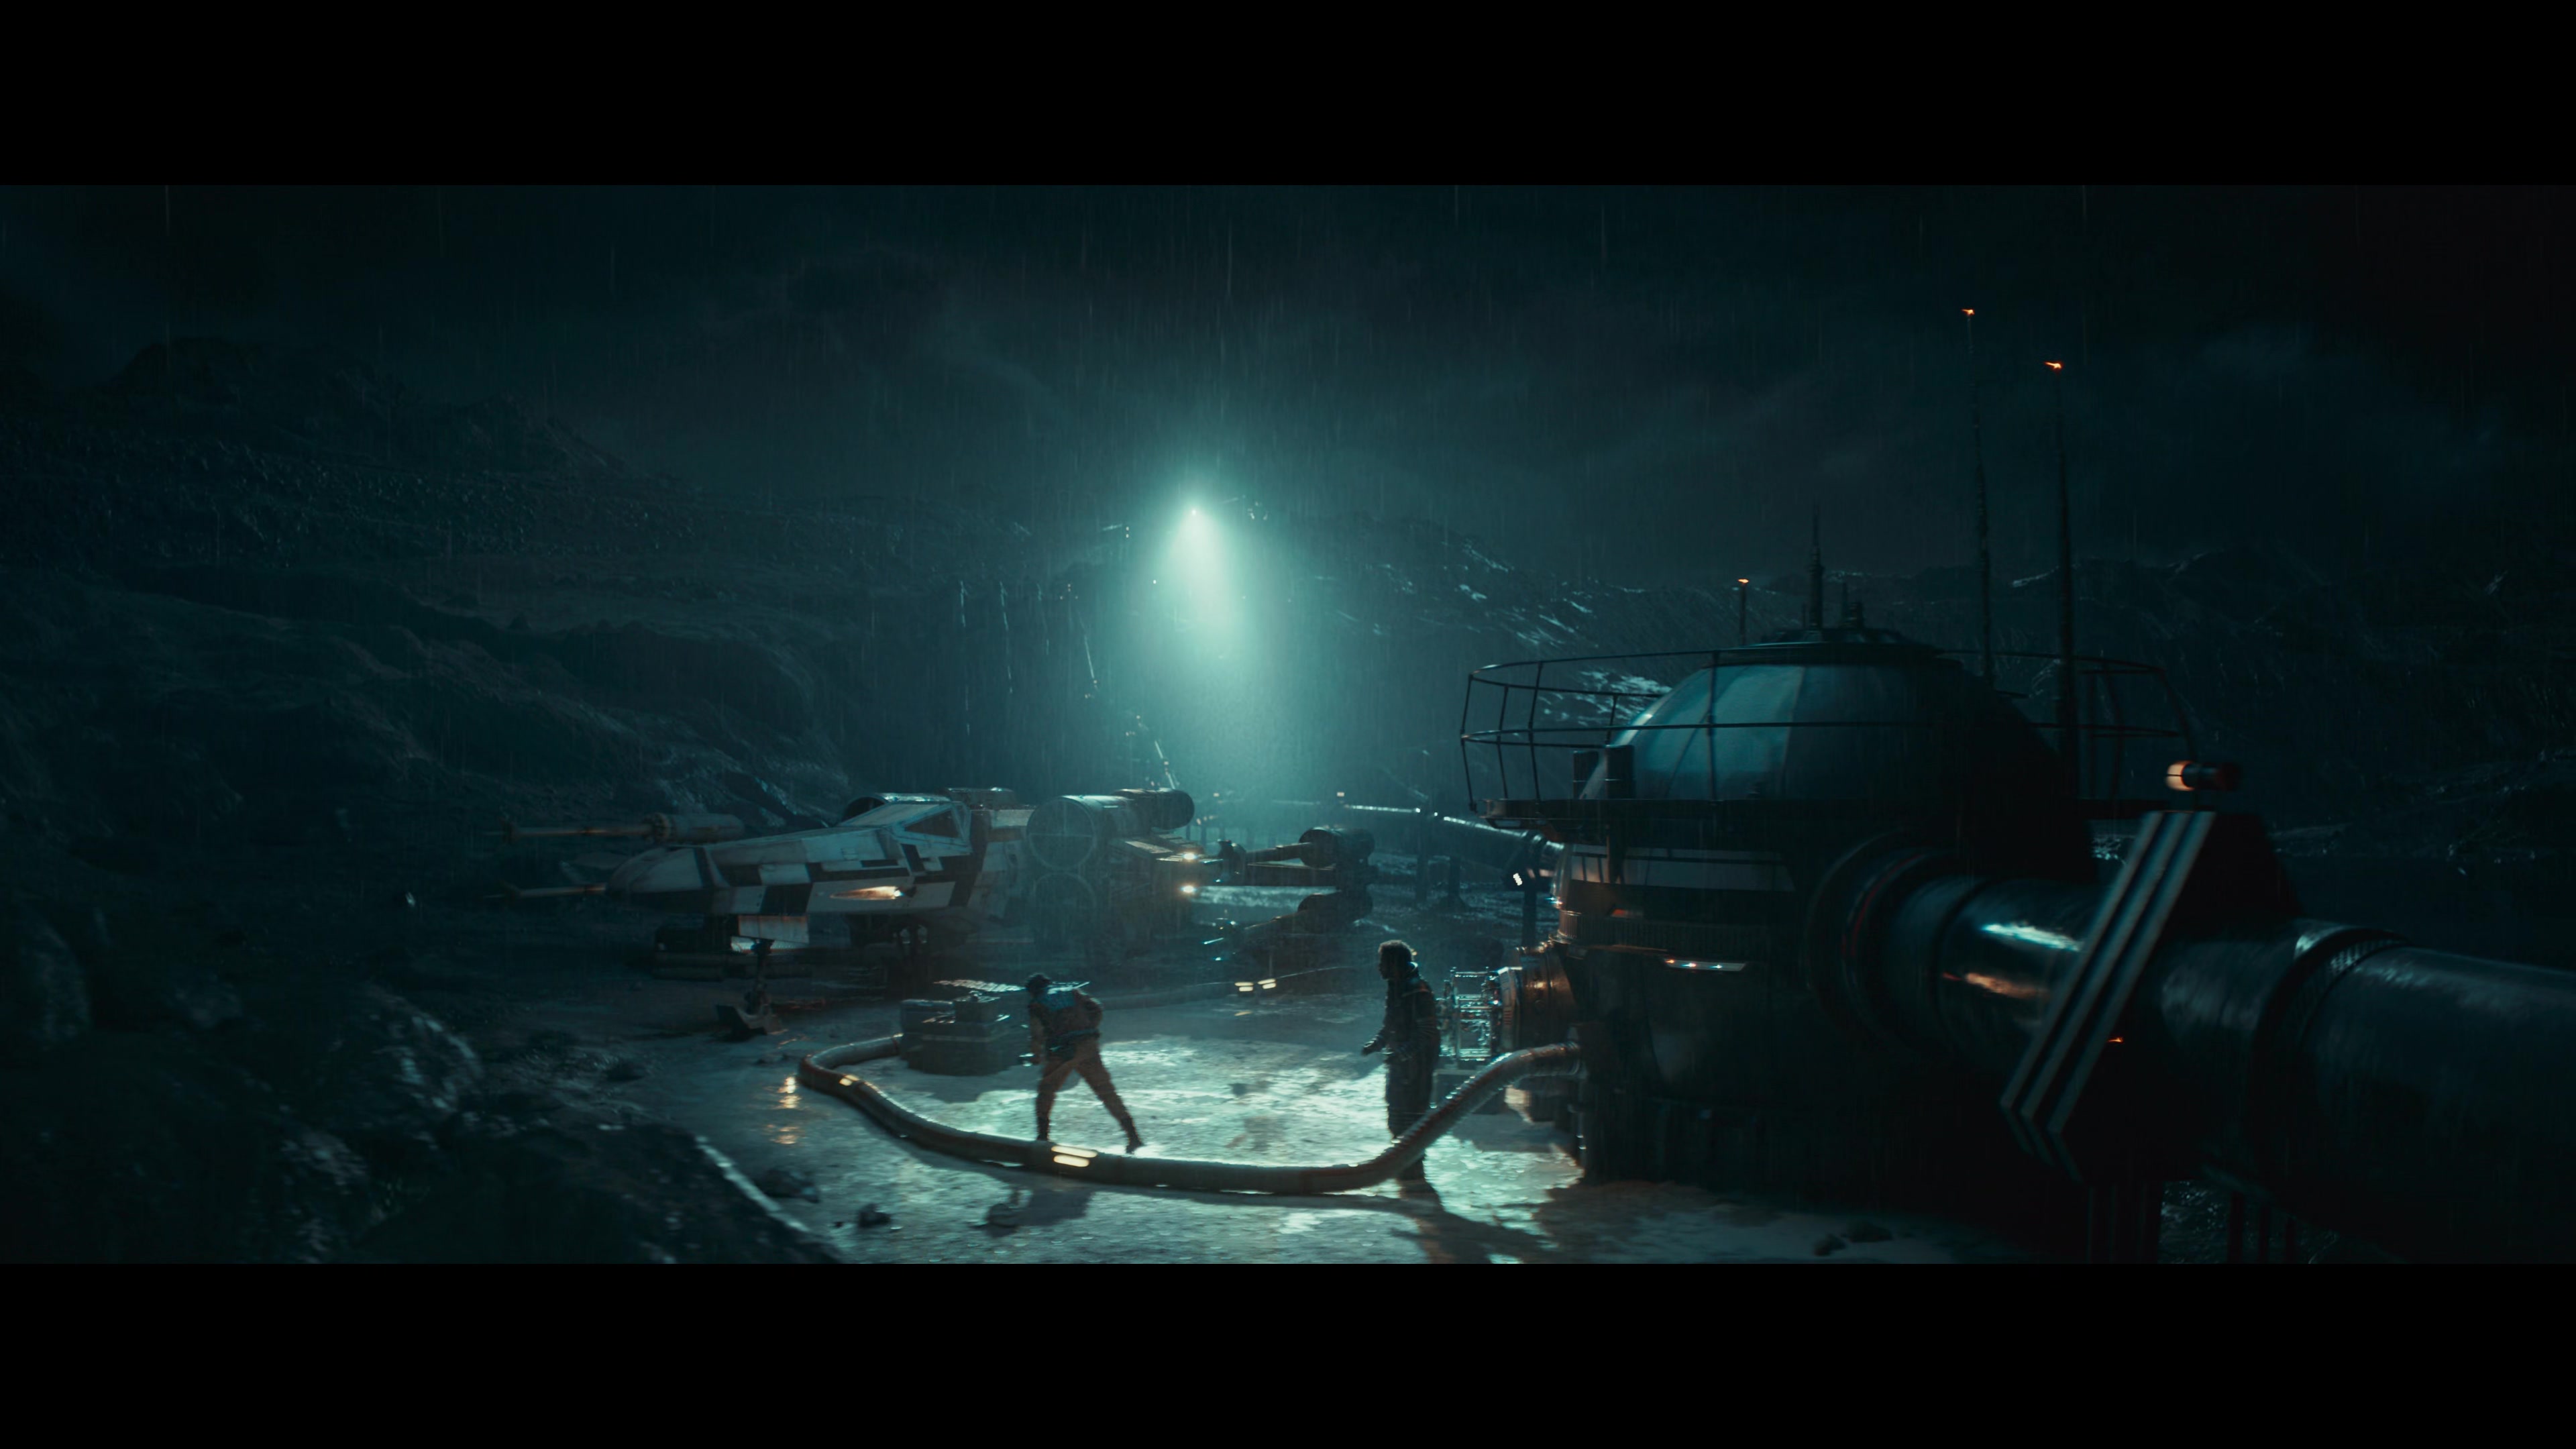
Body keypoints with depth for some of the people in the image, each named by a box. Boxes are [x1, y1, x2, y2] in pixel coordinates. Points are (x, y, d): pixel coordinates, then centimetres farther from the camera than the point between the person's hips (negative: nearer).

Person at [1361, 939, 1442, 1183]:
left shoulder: (1418, 992, -20)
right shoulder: (1396, 989, 10)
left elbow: (1428, 1033, -22)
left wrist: (1402, 1053, -27)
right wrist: (1374, 1045, 7)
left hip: (1415, 1065, -10)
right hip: (1399, 1064, 10)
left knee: (1411, 1115, -4)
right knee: (1397, 1113, 16)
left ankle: (1413, 1170, 4)